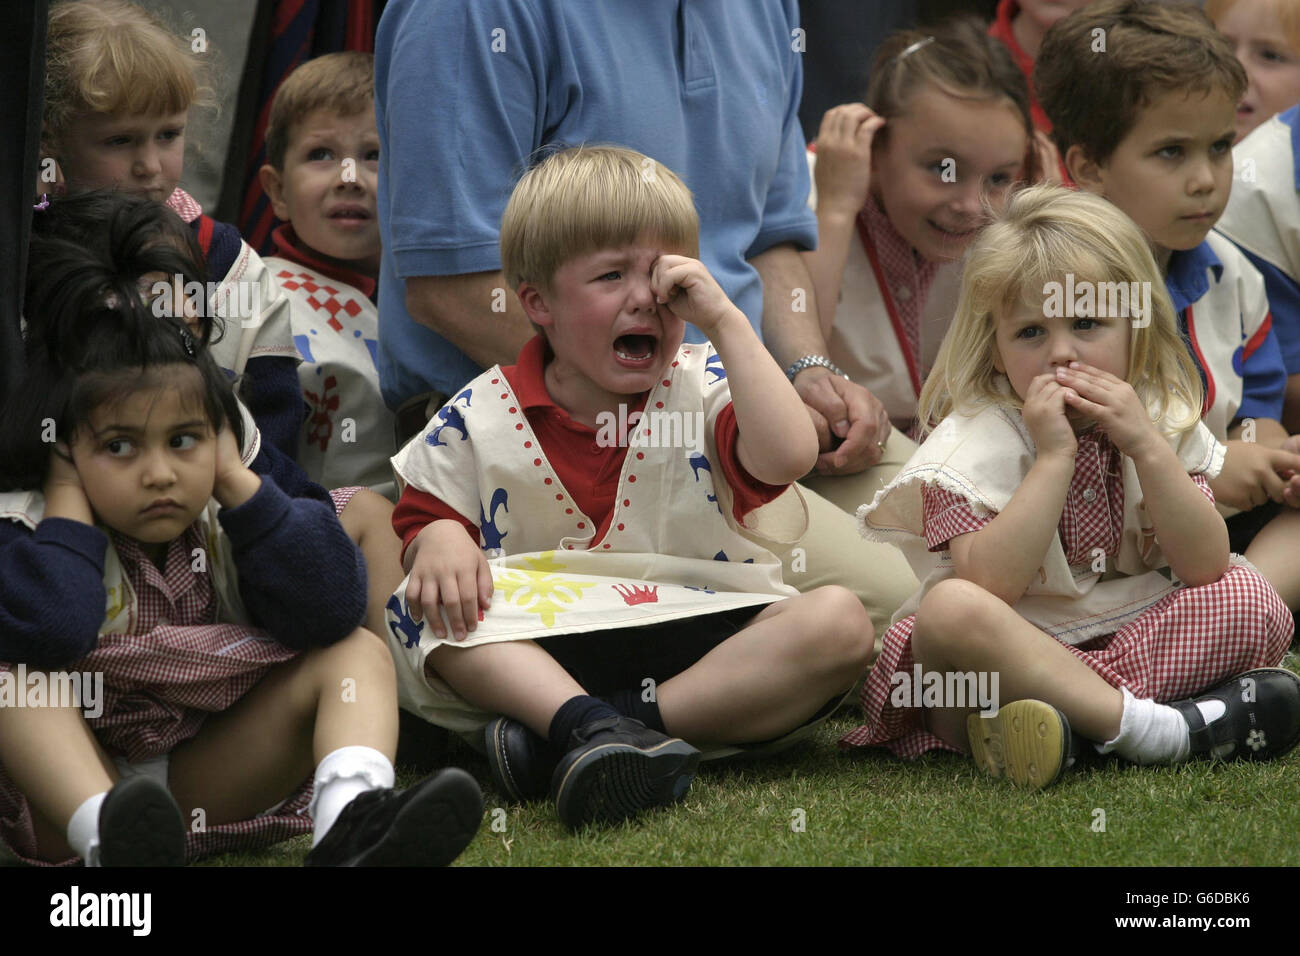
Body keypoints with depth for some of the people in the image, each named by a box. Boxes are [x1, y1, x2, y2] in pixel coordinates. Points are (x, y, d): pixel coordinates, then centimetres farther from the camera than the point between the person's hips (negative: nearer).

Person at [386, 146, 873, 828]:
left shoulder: (704, 390, 2)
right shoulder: (480, 419, 6)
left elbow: (787, 456, -17)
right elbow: (424, 517, 11)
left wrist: (724, 320, -13)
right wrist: (440, 542, -16)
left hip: (694, 634, 0)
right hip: (545, 640, 0)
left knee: (839, 623, -27)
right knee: (426, 610, -24)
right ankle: (592, 727, -46)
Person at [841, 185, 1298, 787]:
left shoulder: (1162, 419, 4)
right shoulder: (978, 437, -8)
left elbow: (1206, 566, -7)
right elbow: (989, 585, -24)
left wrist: (1147, 448, -17)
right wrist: (1053, 457, -25)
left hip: (1130, 637, 4)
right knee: (949, 609, -35)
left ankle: (1084, 709, -30)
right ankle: (1150, 726, -37)